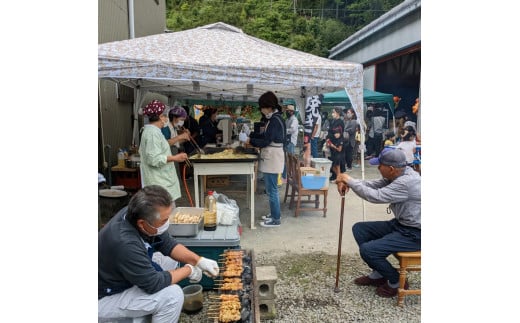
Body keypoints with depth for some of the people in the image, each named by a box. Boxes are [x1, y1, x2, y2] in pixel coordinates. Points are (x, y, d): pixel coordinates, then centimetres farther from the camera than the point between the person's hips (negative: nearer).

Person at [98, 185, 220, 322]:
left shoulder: (136, 214, -14)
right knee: (172, 295, -21)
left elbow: (167, 244, -1)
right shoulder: (125, 243, -38)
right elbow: (153, 283, -27)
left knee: (170, 260, 10)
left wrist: (199, 261, -10)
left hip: (121, 277, 9)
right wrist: (189, 270, -14)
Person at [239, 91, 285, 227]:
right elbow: (265, 136, 19)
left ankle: (275, 219, 7)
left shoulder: (275, 120, -19)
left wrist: (248, 140, -14)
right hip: (270, 157, 10)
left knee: (271, 190, -2)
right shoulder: (274, 118, 12)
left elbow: (266, 141, -21)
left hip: (272, 158, -10)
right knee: (271, 189, 18)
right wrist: (250, 135, 10)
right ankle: (274, 214, 29)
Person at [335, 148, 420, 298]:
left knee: (367, 250, -19)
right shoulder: (398, 174, 0)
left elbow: (375, 196, -30)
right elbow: (375, 184, 4)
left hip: (413, 234, -10)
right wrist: (347, 183, -13)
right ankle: (378, 274, 19)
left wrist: (349, 180, -20)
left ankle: (396, 281, 7)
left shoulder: (407, 182, -28)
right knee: (359, 229, 9)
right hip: (400, 224, 10)